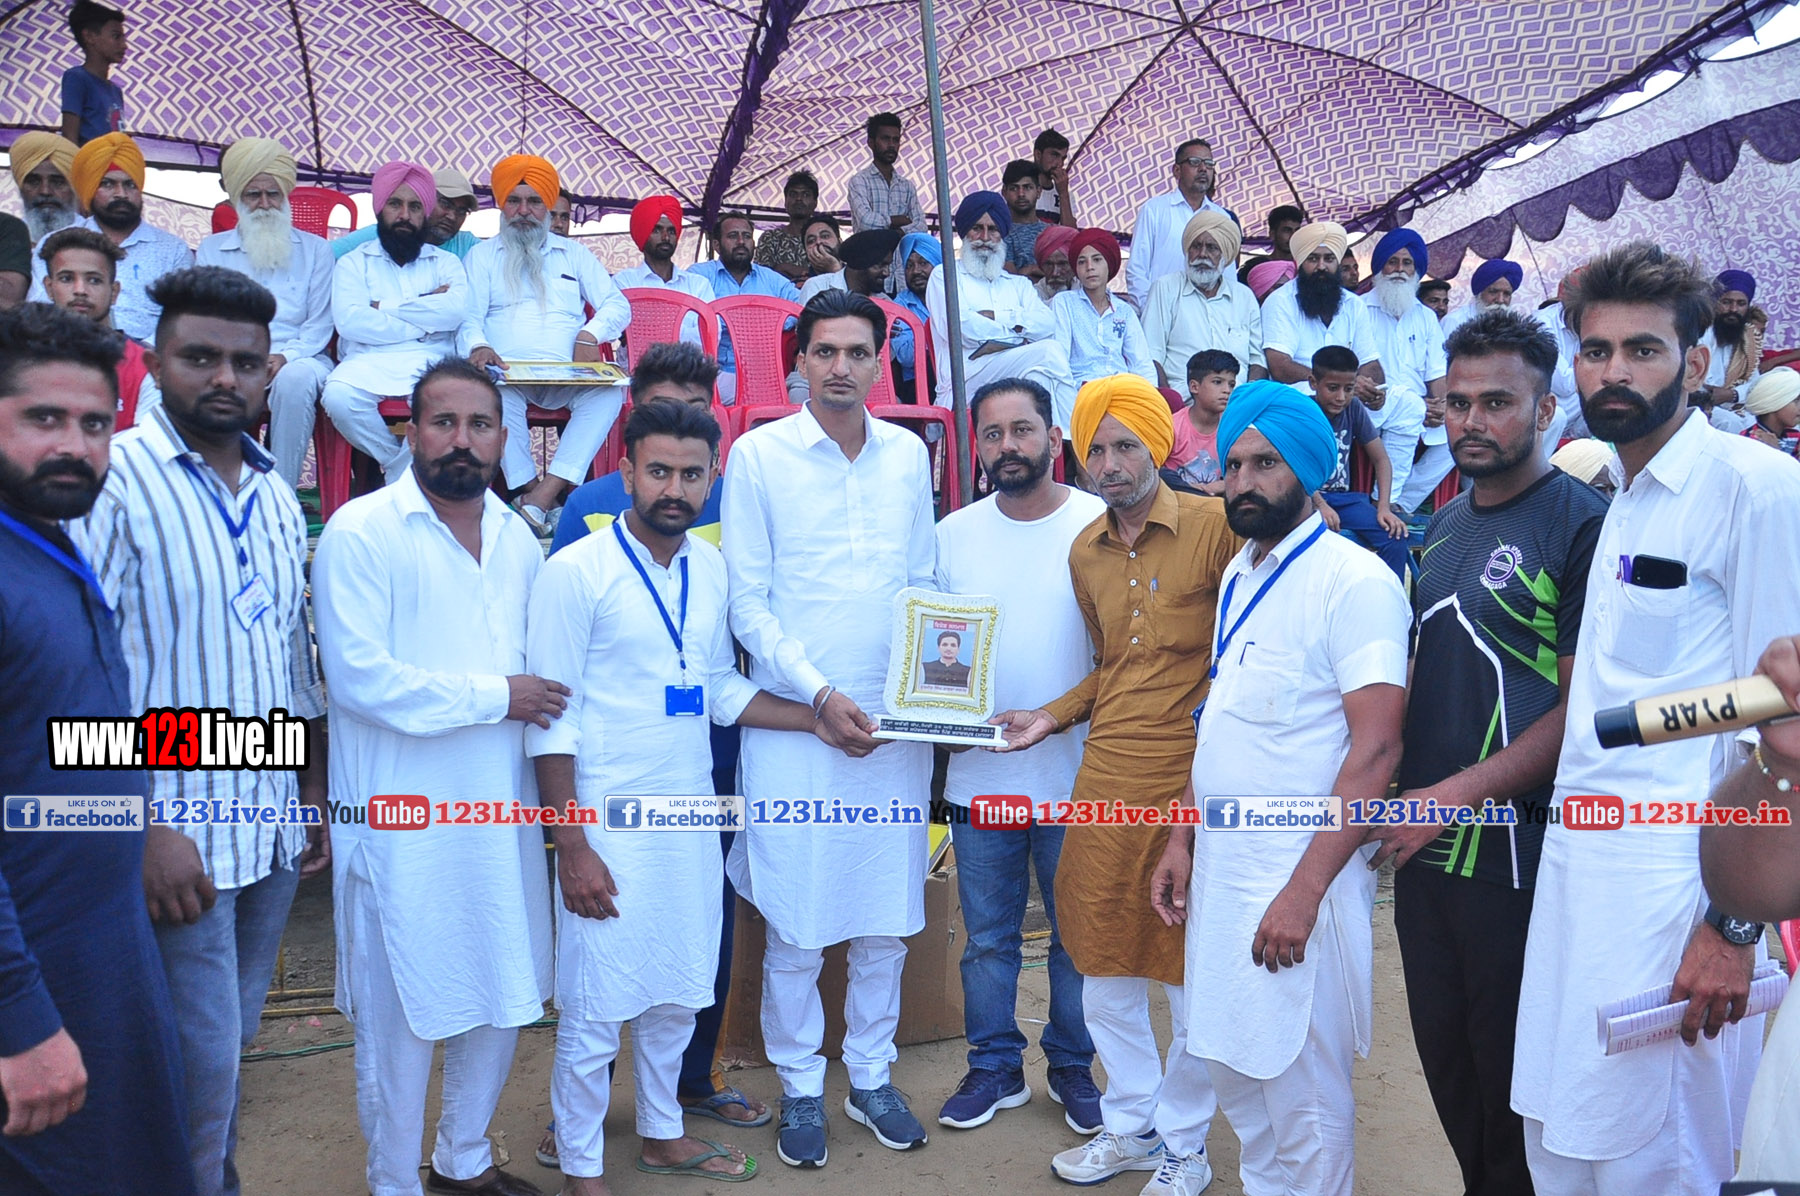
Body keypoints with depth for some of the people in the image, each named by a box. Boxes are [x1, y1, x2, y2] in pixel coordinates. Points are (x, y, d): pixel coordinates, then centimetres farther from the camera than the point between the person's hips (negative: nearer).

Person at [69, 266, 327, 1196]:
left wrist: (314, 794, 14)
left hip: (275, 828, 6)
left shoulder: (276, 498, 9)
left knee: (233, 1040, 18)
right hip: (179, 836, -6)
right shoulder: (114, 478, -12)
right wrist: (146, 828, -17)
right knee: (202, 1060, 2)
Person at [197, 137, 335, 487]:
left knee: (295, 378, -38)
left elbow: (320, 323, 7)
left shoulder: (314, 250, 17)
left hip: (296, 358, -1)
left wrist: (285, 356, -14)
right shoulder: (211, 250, 21)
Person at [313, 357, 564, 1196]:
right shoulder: (361, 532, -10)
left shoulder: (517, 537, 10)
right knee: (402, 1013, 6)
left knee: (503, 997, 16)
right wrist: (496, 696, -15)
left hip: (501, 813, 6)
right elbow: (359, 676, -19)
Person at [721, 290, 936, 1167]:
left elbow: (923, 584, 12)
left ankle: (871, 1076, 29)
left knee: (888, 913, 11)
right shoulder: (758, 454, -2)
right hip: (793, 722, -3)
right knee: (795, 919, 4)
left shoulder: (909, 455, 8)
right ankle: (800, 1087, 24)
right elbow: (747, 601, -4)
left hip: (896, 724, 3)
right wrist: (819, 694, -12)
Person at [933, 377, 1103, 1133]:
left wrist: (1058, 716, -13)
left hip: (1075, 773, -2)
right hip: (980, 776, 3)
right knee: (987, 936, 14)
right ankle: (994, 1066, 32)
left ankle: (1073, 1066, 32)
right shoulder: (952, 534, 4)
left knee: (1078, 935, 13)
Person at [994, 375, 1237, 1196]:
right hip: (1105, 778, 5)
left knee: (1192, 977, 8)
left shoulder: (1214, 525, -7)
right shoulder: (1086, 552, 11)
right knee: (1104, 968, 14)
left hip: (1191, 780, -5)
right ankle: (1130, 1125, 35)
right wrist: (1053, 717, 10)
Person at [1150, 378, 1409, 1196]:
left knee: (1300, 1089, 4)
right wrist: (1182, 838, 13)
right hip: (1220, 869, 8)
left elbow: (1376, 747, -20)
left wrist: (1305, 891, -22)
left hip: (1296, 882, -8)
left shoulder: (1353, 581, -14)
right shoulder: (1240, 576, 11)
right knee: (1230, 1066, 18)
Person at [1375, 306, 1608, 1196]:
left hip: (1514, 851, -7)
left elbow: (1585, 707, -17)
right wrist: (1399, 794, 5)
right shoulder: (1445, 526, 11)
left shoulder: (1580, 526, -12)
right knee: (1446, 1059, 18)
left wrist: (1456, 794, -19)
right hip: (1422, 845, 7)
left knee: (1512, 1079, 9)